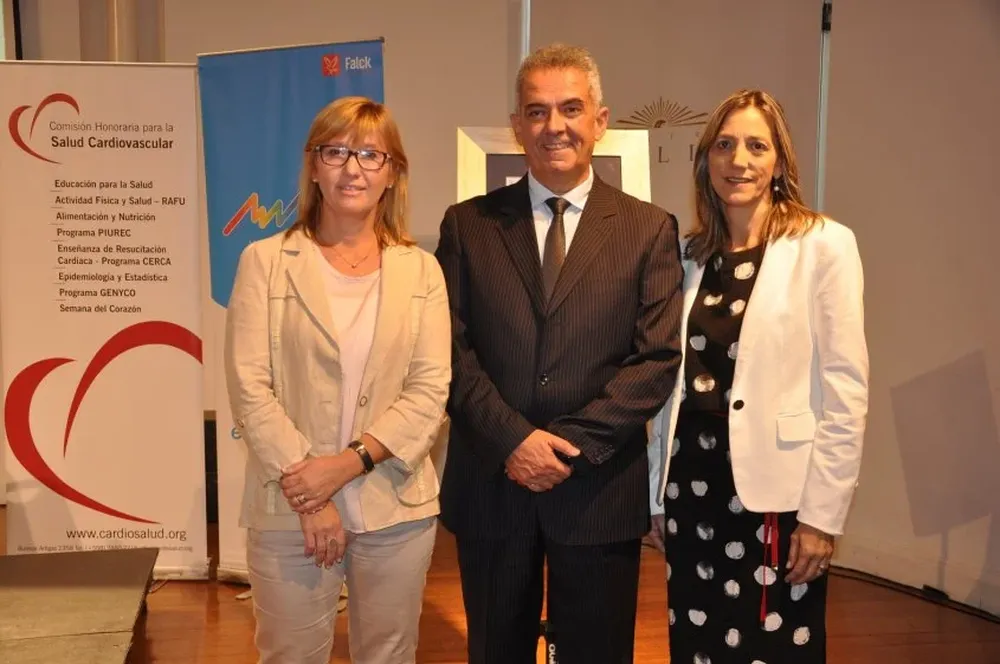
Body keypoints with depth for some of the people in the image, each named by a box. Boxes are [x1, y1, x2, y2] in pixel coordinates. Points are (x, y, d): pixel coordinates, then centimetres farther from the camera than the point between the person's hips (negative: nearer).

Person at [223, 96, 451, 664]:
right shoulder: (266, 262, 1)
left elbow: (430, 390, -2)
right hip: (289, 511, -1)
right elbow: (249, 388, -6)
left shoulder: (421, 269, 5)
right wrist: (308, 495, -12)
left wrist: (350, 461, -14)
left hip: (398, 509, 2)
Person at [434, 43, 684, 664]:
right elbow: (452, 350, -1)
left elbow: (658, 358, -5)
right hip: (490, 486, 1)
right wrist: (514, 439, -14)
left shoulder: (649, 229, 2)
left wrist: (572, 443, -13)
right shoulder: (468, 224, 4)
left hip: (599, 489, -1)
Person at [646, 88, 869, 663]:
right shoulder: (690, 254, 9)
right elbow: (673, 381, 11)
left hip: (774, 488, -4)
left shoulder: (824, 245, -6)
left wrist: (822, 513, -12)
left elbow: (845, 389, -9)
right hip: (693, 482, 5)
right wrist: (658, 493, 11)